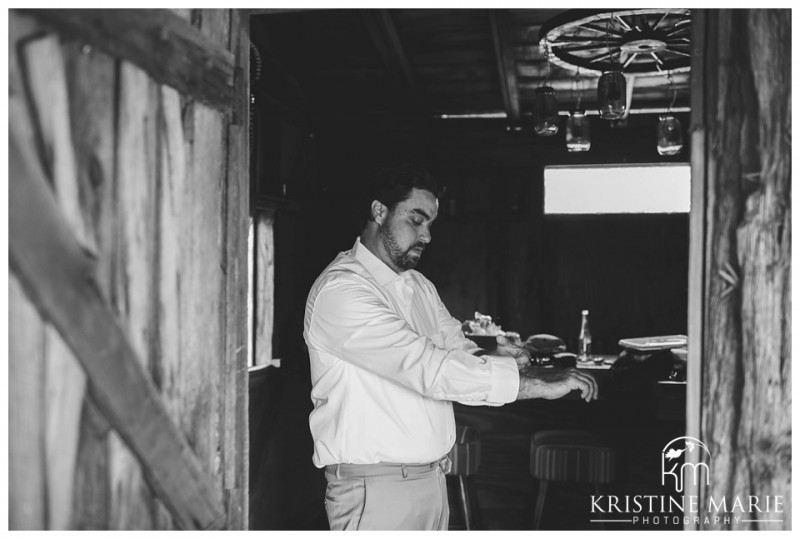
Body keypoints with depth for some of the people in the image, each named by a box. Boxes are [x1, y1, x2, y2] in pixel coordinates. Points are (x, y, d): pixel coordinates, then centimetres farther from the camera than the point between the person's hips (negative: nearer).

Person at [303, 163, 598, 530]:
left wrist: (492, 358, -13)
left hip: (432, 477, 8)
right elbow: (427, 367, -26)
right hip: (374, 488, -8)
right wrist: (538, 385, -23)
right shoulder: (341, 290, -18)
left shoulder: (420, 286, 13)